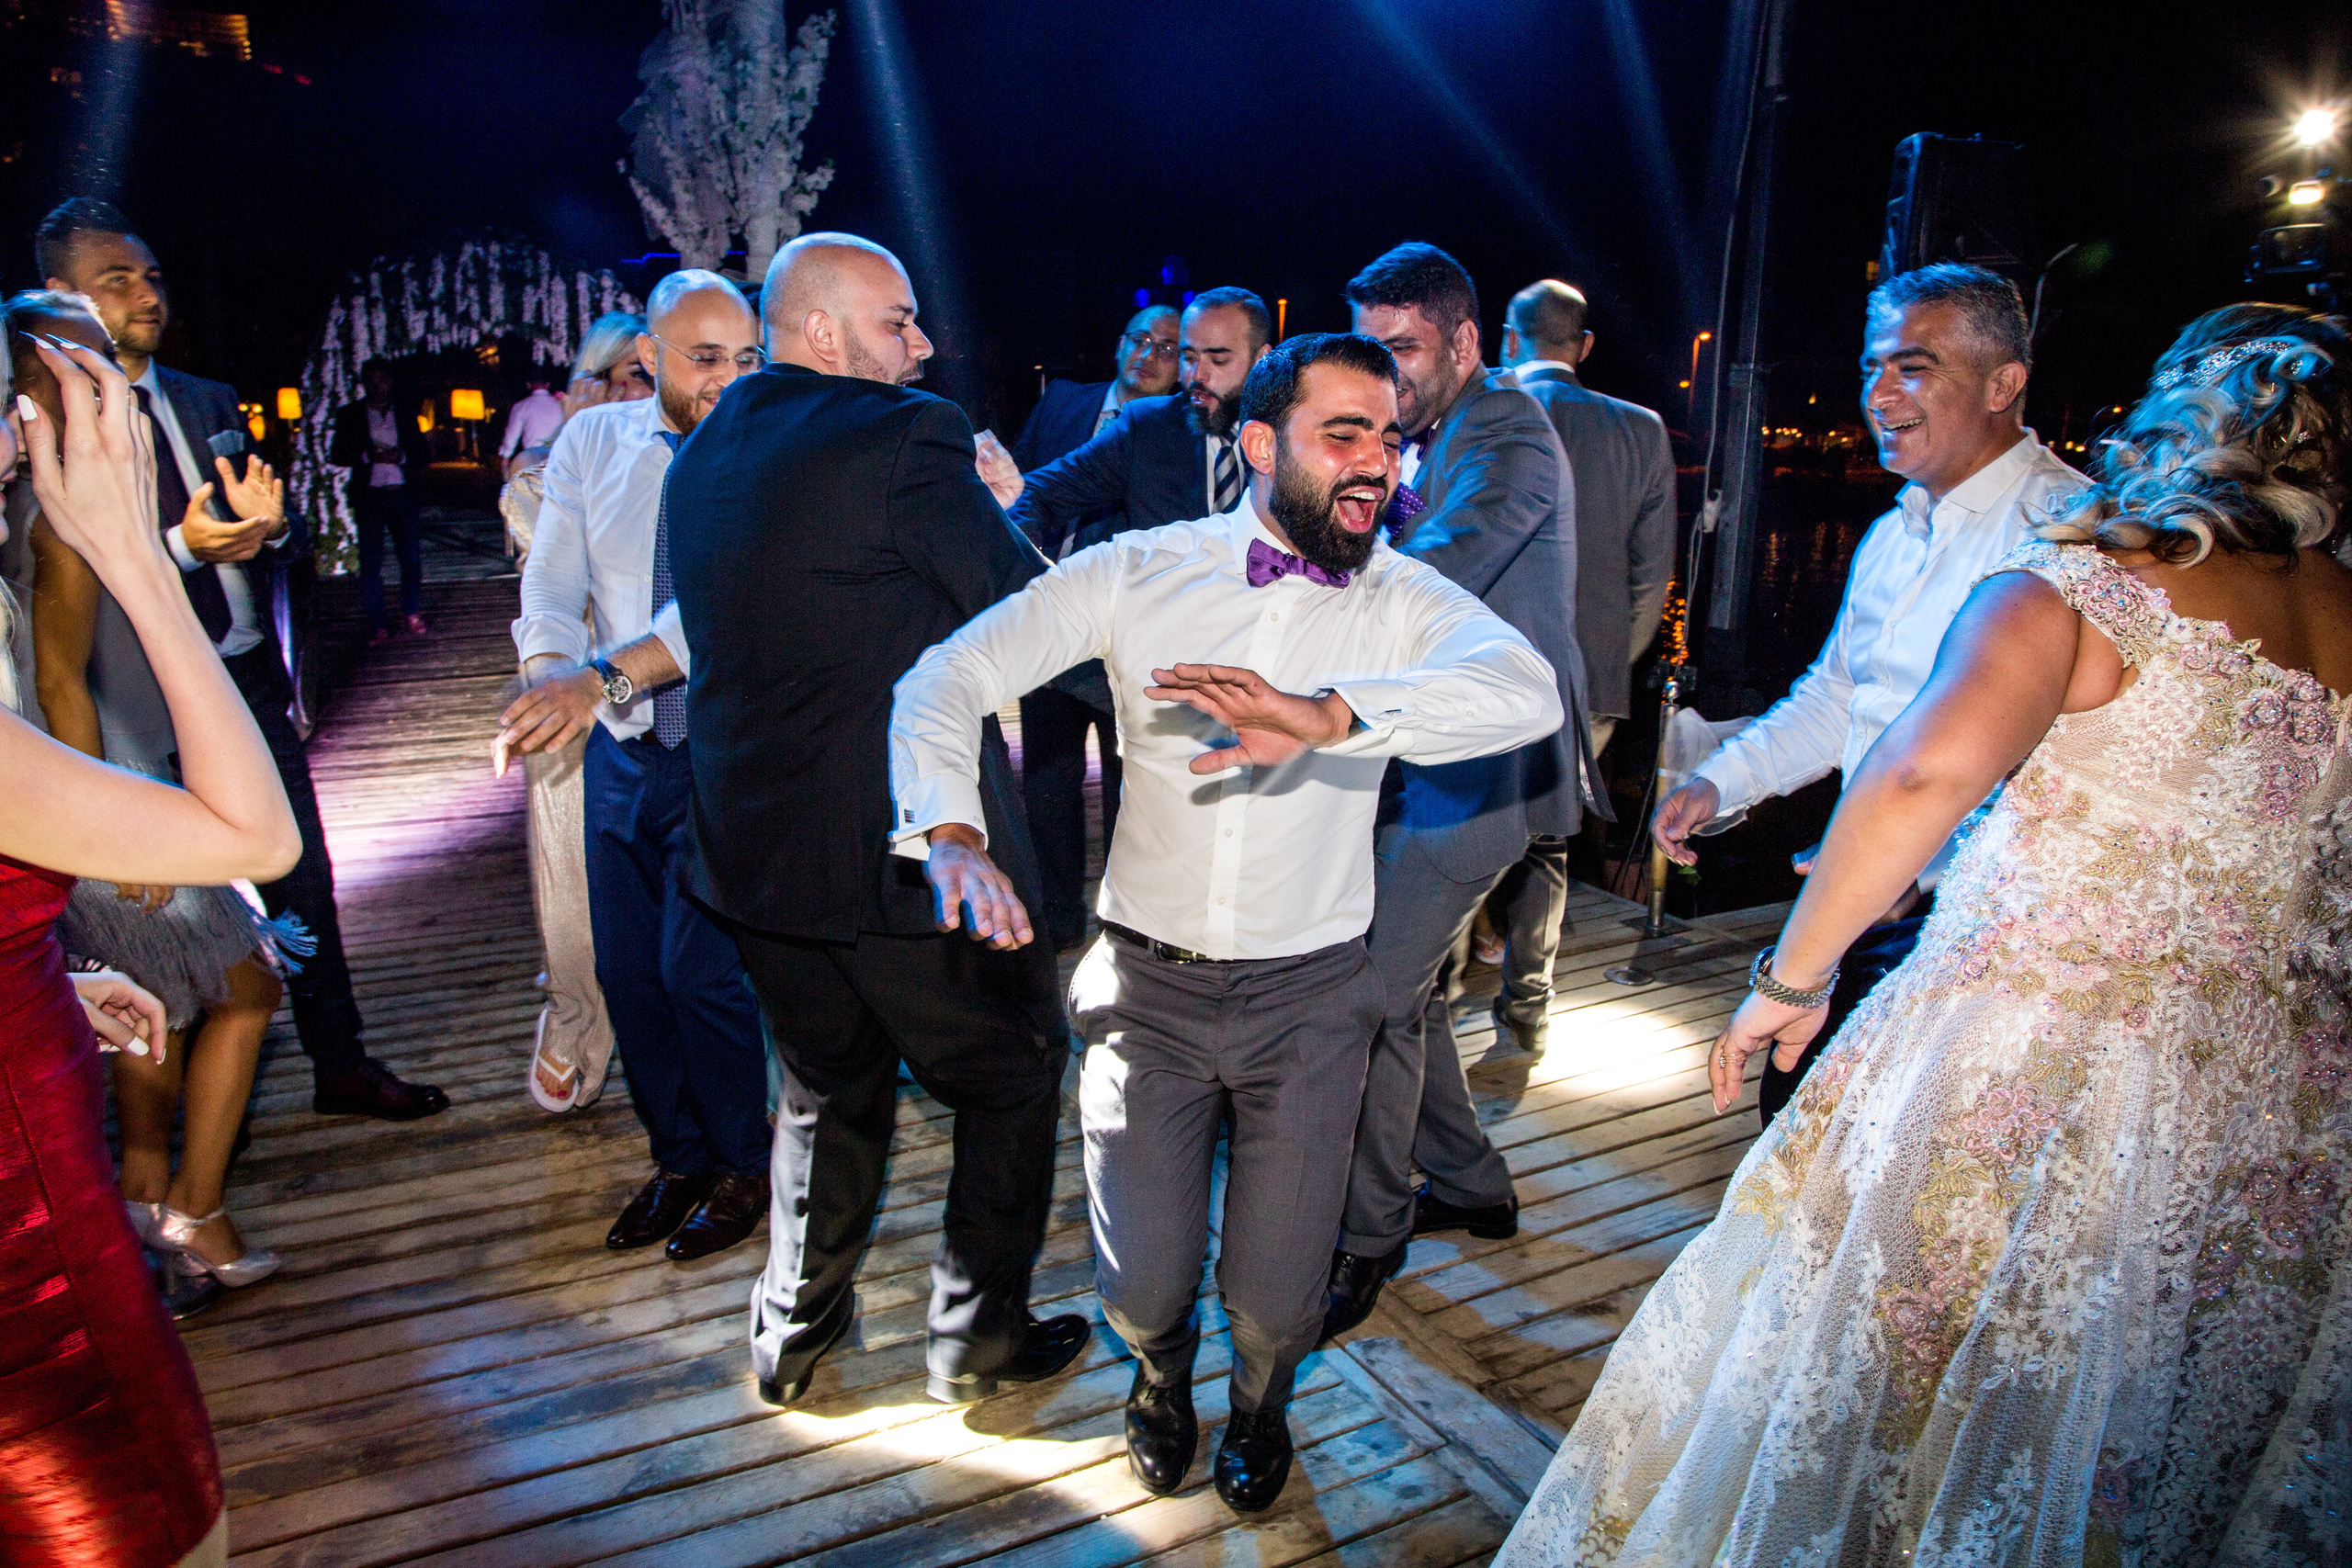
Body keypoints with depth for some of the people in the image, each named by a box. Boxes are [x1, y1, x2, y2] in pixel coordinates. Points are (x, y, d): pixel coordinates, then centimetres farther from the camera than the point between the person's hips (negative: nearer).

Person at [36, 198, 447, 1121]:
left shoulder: (210, 403, 11)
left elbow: (286, 548, 10)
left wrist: (269, 526, -12)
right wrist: (178, 547, -23)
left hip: (251, 685, 5)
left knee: (305, 885, 10)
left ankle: (341, 1068, 24)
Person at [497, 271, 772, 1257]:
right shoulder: (590, 443, 3)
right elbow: (550, 585, -3)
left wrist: (604, 674, -35)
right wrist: (553, 674, -24)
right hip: (621, 745, 5)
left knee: (698, 972, -4)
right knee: (627, 972, 12)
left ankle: (741, 1166, 21)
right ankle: (679, 1158, 33)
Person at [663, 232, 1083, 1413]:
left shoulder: (704, 452, 9)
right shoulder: (904, 436, -16)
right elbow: (1025, 608, -14)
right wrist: (1006, 506, 4)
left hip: (752, 846, 8)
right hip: (904, 849, -7)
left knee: (825, 1088, 26)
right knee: (1014, 1077, 15)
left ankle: (791, 1330, 38)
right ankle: (977, 1335, 25)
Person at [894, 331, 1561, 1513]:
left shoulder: (1404, 600, -4)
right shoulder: (1139, 572, -4)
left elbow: (1529, 690, -26)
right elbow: (946, 679, -7)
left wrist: (1325, 714, -40)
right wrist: (952, 835, -26)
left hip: (1309, 995, 0)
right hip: (1147, 981, 0)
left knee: (1277, 1302, 4)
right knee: (1143, 1289, 5)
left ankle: (1260, 1407, 43)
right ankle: (1163, 1378, 45)